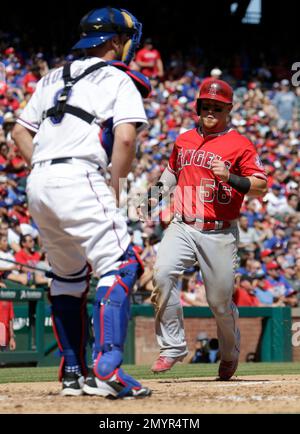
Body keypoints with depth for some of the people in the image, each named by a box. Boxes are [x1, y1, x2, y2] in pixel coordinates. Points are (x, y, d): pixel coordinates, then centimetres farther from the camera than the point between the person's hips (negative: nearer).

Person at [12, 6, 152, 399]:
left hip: (38, 183, 8)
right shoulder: (119, 80, 5)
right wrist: (114, 192, -1)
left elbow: (21, 131, 23)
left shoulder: (54, 79, 24)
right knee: (119, 266, -10)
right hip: (80, 179, -7)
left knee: (68, 275, 20)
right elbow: (125, 138, -10)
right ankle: (106, 370, -26)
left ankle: (72, 374, 21)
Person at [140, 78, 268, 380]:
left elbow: (261, 187, -5)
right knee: (162, 274, -23)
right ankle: (172, 347, -13)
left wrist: (229, 177, -20)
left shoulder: (239, 145, 0)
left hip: (220, 234, -3)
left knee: (220, 301, 1)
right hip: (182, 227, 3)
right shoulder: (184, 140, 14)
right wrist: (156, 192, 15)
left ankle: (230, 353, 31)